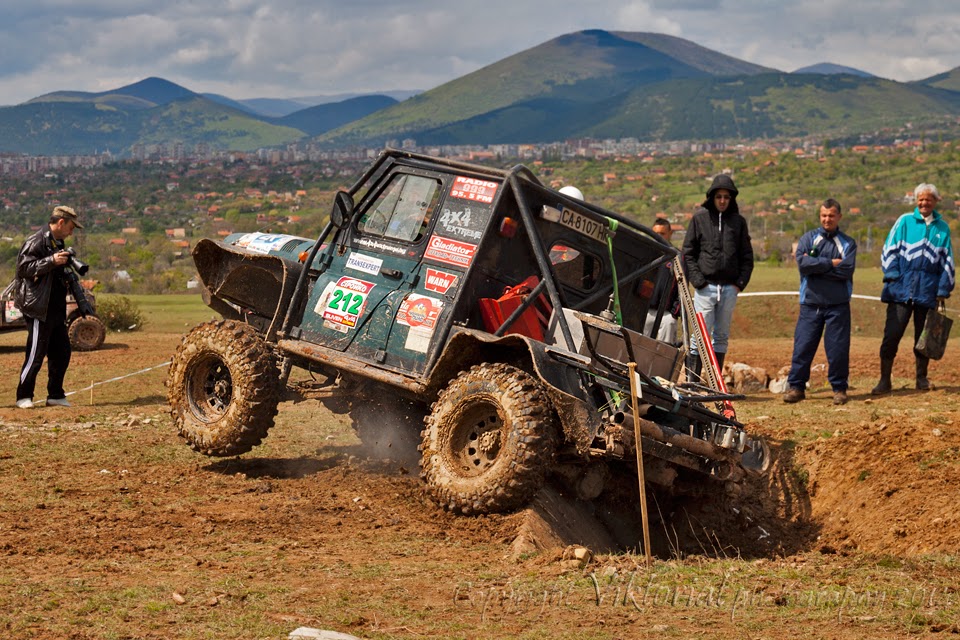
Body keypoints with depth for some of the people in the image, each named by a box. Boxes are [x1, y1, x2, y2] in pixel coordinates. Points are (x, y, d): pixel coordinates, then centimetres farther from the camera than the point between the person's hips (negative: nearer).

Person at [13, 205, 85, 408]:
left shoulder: (58, 243, 18)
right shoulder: (36, 242, -11)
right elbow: (23, 268, -20)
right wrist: (51, 261, -25)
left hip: (56, 309, 9)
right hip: (38, 308, -9)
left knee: (62, 353, 9)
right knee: (36, 353, -6)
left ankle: (55, 395, 19)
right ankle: (23, 396, 4)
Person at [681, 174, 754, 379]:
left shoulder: (738, 221, 10)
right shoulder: (700, 218, 4)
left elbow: (747, 256, 14)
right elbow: (688, 252, 3)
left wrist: (741, 282, 2)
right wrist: (697, 280, -6)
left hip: (730, 288, 3)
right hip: (706, 286, -3)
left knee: (721, 337, 7)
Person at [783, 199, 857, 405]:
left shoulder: (848, 243, 6)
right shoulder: (808, 238, 8)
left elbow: (846, 271, -10)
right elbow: (803, 263, -11)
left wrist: (816, 267, -11)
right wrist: (830, 263, -11)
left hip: (838, 305, 0)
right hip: (811, 304, 1)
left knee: (838, 349, 1)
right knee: (803, 347, -1)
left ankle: (839, 388, 11)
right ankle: (796, 386, 7)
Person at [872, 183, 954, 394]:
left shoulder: (942, 228, 10)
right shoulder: (905, 221, 4)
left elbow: (947, 261, 12)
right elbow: (889, 250, 4)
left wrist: (943, 289, 5)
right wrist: (892, 277, -6)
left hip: (928, 291, 2)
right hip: (902, 289, -2)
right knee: (892, 333, -8)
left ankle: (922, 378, 22)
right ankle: (885, 380, -3)